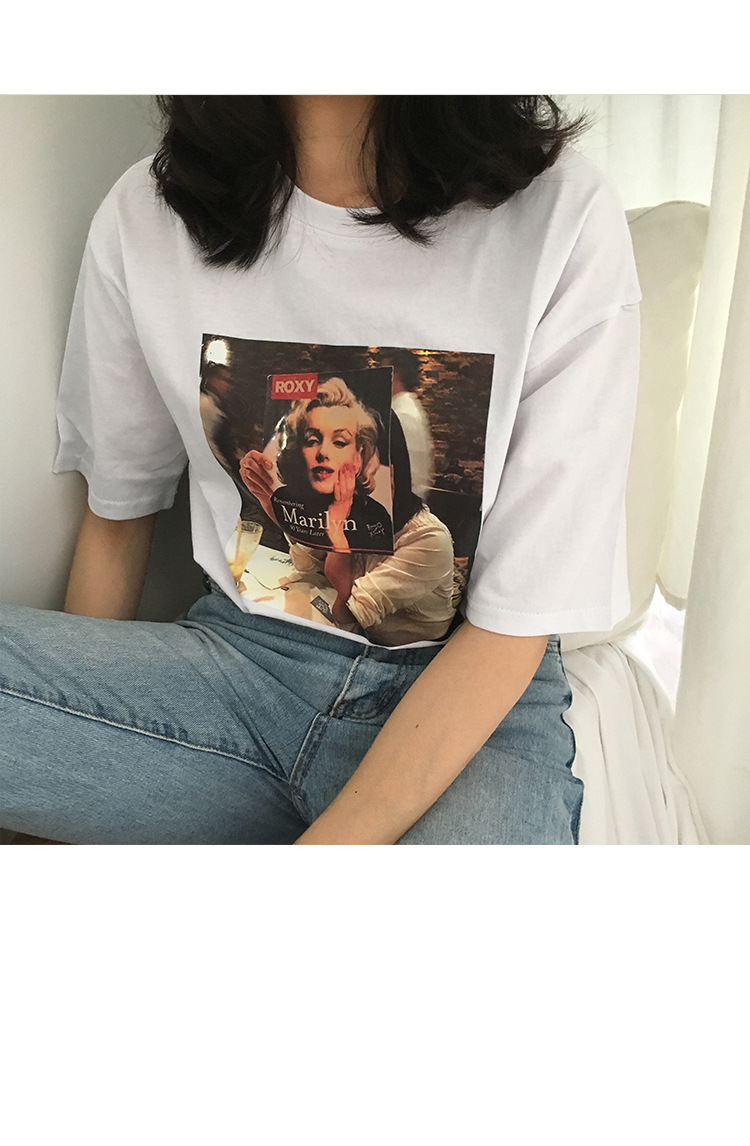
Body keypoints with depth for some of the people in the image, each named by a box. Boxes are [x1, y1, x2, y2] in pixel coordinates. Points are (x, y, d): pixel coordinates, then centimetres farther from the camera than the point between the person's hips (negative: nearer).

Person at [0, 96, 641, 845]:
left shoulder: (564, 220, -13)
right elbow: (118, 510, 8)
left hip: (477, 696, -3)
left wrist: (327, 842, -20)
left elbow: (515, 623, -13)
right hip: (240, 657, 4)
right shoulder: (143, 217, -3)